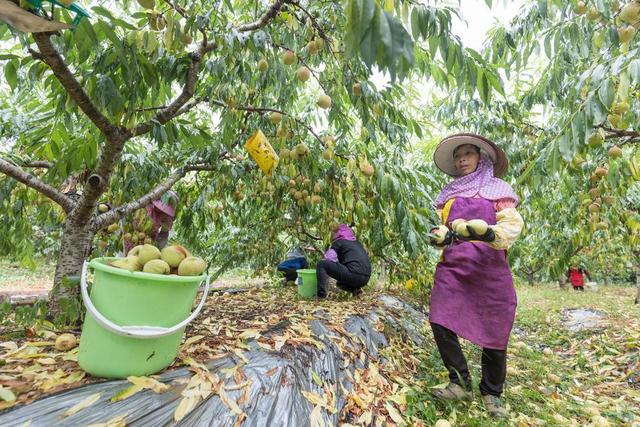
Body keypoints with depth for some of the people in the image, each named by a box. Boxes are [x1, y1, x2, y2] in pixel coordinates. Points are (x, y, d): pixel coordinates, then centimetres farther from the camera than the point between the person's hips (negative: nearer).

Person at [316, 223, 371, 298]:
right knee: (340, 283, 36)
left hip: (354, 274, -7)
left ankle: (321, 296, -8)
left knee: (321, 264, 0)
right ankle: (355, 289, 10)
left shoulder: (337, 242, 7)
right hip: (365, 279, 7)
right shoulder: (357, 243, 26)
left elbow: (329, 260, 1)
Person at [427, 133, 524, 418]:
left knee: (493, 332, 5)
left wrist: (490, 233, -25)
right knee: (440, 323, -8)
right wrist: (442, 237, -7)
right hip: (452, 267, 3)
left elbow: (513, 224, -4)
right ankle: (460, 383, 12)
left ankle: (491, 393, 26)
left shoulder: (497, 189, 7)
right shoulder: (448, 194, 16)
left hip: (489, 269, -2)